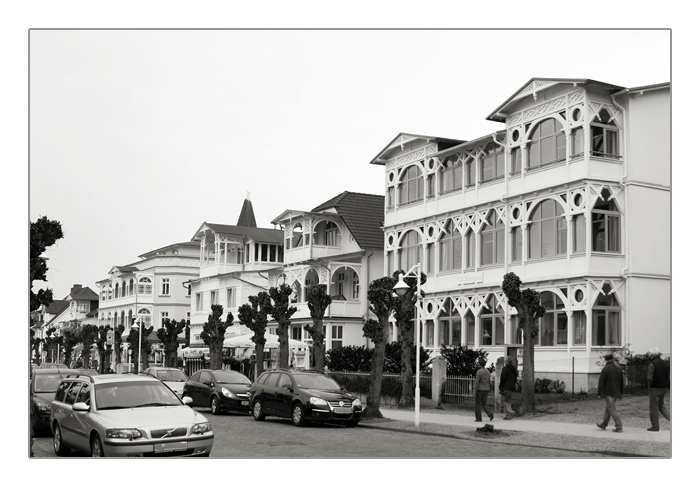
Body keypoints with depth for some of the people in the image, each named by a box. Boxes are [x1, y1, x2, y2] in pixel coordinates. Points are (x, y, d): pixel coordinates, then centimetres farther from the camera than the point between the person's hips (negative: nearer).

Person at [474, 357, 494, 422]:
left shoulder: (479, 372, -15)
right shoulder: (487, 372, 5)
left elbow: (477, 382, -17)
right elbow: (489, 382, 11)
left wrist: (474, 392, -14)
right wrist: (488, 391, 20)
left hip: (479, 389, -6)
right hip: (486, 390, 6)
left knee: (477, 404, 8)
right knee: (484, 403, 15)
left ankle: (478, 419, 8)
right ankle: (490, 413, -9)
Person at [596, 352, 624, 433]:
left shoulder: (605, 369, -16)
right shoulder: (618, 368, 6)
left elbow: (601, 382, -15)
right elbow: (621, 382, 14)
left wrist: (599, 393, -8)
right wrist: (620, 393, 23)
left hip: (608, 393, -7)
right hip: (616, 393, 7)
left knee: (612, 410, -4)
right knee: (608, 408, 19)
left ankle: (619, 427, -7)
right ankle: (604, 424, 29)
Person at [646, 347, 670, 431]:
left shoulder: (652, 364, -17)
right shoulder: (665, 363, 5)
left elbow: (649, 378, -22)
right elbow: (669, 377, 7)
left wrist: (648, 387, -7)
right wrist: (667, 387, 14)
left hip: (655, 389, -7)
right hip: (663, 389, 7)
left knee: (654, 407, 3)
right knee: (661, 405, 24)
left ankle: (655, 426, 8)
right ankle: (670, 417, 4)